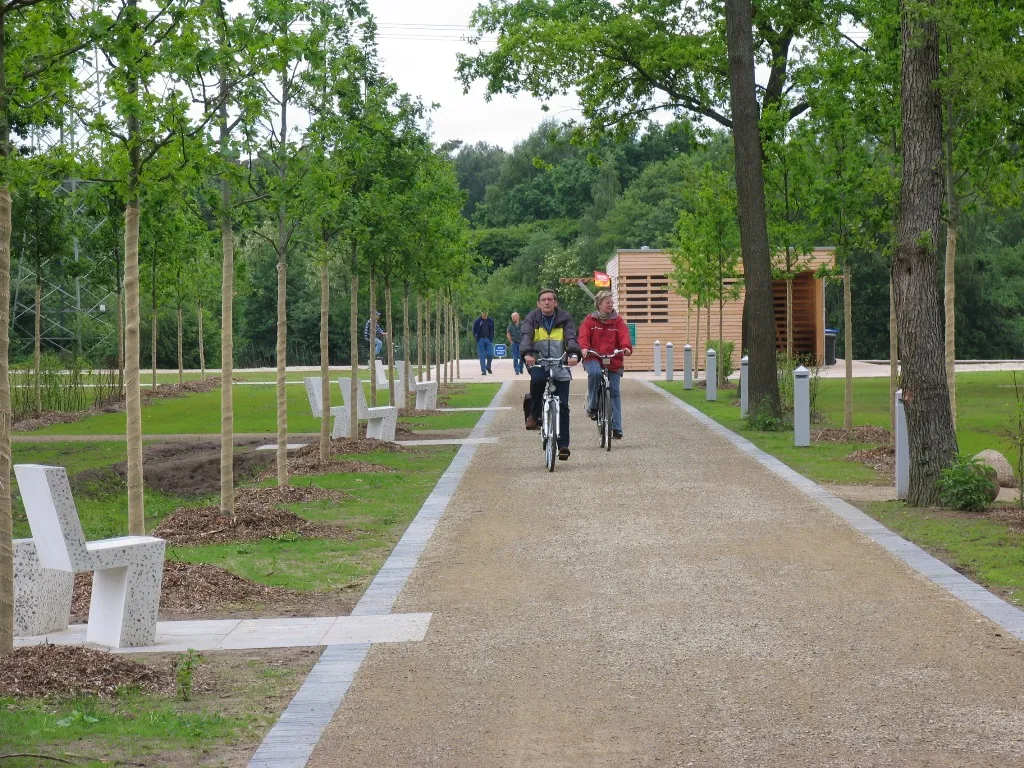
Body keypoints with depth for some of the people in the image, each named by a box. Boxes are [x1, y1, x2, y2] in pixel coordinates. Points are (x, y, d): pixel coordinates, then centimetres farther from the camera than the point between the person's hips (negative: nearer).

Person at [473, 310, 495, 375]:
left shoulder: (491, 321, 7)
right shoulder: (477, 321, 1)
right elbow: (474, 331, 8)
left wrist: (492, 338, 6)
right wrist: (477, 338, 0)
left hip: (489, 340, 1)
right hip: (481, 340, -1)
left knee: (490, 354, -7)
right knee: (482, 356, -3)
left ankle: (488, 366, 20)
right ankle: (483, 371, 1)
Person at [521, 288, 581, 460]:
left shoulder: (564, 319, 4)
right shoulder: (532, 319, 3)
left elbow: (571, 337, -10)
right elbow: (525, 336, -13)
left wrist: (574, 354, -31)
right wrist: (527, 354, -34)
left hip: (560, 366, 1)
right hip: (538, 362, -1)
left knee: (563, 406, -5)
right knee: (537, 378, -37)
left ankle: (563, 445, 0)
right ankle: (534, 414, -15)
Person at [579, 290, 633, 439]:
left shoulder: (618, 320, 9)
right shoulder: (590, 320, 7)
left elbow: (624, 336, -3)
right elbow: (583, 336, -3)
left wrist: (626, 348, -24)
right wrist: (584, 348, -24)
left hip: (613, 360, 2)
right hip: (593, 358, -2)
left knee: (614, 392, -1)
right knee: (595, 372, -35)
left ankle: (616, 427, 3)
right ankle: (592, 406, -16)